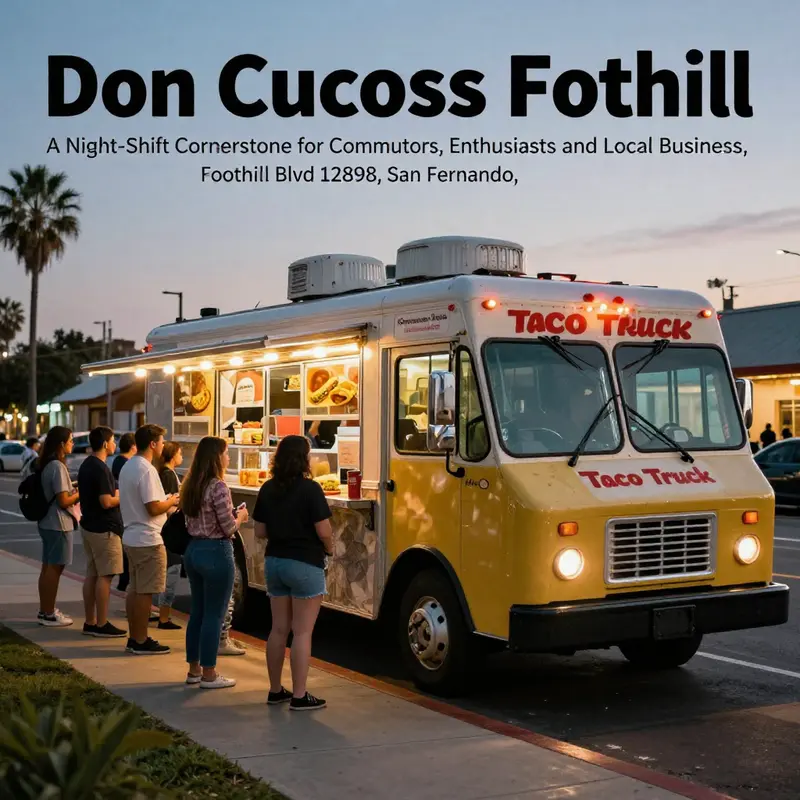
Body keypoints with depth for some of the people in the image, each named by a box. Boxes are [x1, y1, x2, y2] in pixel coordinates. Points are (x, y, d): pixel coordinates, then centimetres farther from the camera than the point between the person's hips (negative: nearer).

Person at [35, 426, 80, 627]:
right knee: (54, 568, -2)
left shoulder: (46, 465, 9)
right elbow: (64, 501, -20)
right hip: (59, 524, -9)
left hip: (47, 522, 10)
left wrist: (73, 491, 10)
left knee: (48, 567, 16)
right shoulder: (57, 467, -19)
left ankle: (45, 610, 25)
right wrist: (80, 494, -5)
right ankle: (49, 614, 4)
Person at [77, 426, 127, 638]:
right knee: (104, 576, -5)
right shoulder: (101, 469, -18)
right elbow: (106, 502, -24)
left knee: (91, 575, 12)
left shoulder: (86, 466, 12)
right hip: (104, 529, -10)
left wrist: (115, 495, 15)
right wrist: (121, 497, -6)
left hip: (89, 525, 10)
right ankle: (101, 625, -1)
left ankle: (90, 622, 17)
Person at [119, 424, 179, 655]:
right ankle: (141, 641, 4)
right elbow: (153, 508, -22)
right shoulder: (146, 470, -19)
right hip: (147, 540, -10)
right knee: (145, 592, -2)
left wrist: (166, 500, 14)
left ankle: (134, 638, 21)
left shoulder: (127, 467, 12)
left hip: (131, 537, 10)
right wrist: (172, 501, -5)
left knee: (135, 589, 14)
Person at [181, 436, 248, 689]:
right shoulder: (218, 487, -17)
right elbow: (228, 529, -17)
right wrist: (240, 516, 3)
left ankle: (194, 669, 24)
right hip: (216, 552, -8)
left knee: (197, 611, 16)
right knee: (213, 615, 1)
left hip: (193, 550, 8)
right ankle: (209, 675, 8)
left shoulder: (191, 485, 8)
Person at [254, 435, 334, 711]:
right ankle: (299, 696, 4)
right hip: (304, 564, -6)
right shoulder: (310, 489, -16)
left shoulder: (267, 489, 3)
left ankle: (275, 690, 23)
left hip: (274, 562, 6)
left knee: (279, 629, 14)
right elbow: (324, 532, -16)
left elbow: (260, 531, 7)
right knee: (302, 632, 0)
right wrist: (330, 549, 3)